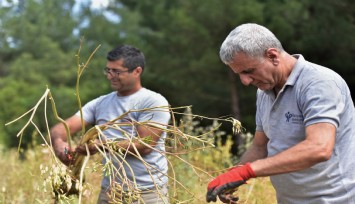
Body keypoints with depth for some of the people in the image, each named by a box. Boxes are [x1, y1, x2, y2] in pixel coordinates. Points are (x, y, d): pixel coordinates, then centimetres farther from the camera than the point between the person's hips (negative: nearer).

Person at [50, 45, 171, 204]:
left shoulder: (153, 102, -6)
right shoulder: (100, 104, 9)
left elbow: (144, 145, -15)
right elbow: (63, 127, 2)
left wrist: (103, 145, -22)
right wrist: (59, 142, -20)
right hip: (109, 191, 5)